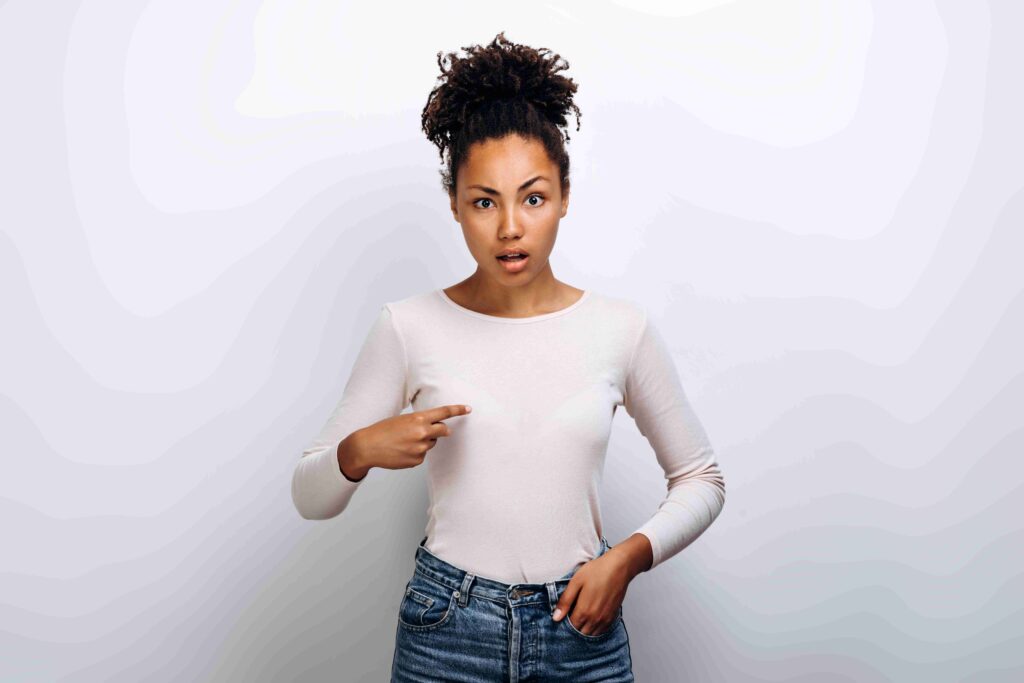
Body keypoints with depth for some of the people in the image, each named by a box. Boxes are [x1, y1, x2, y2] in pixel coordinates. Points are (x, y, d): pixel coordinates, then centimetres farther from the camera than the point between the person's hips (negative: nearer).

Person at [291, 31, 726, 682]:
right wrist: (360, 450, -20)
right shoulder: (409, 328, -7)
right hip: (446, 628, 0)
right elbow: (310, 498, 0)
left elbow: (702, 480, 7)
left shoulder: (623, 328, -5)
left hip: (583, 628, 1)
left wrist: (629, 555, -9)